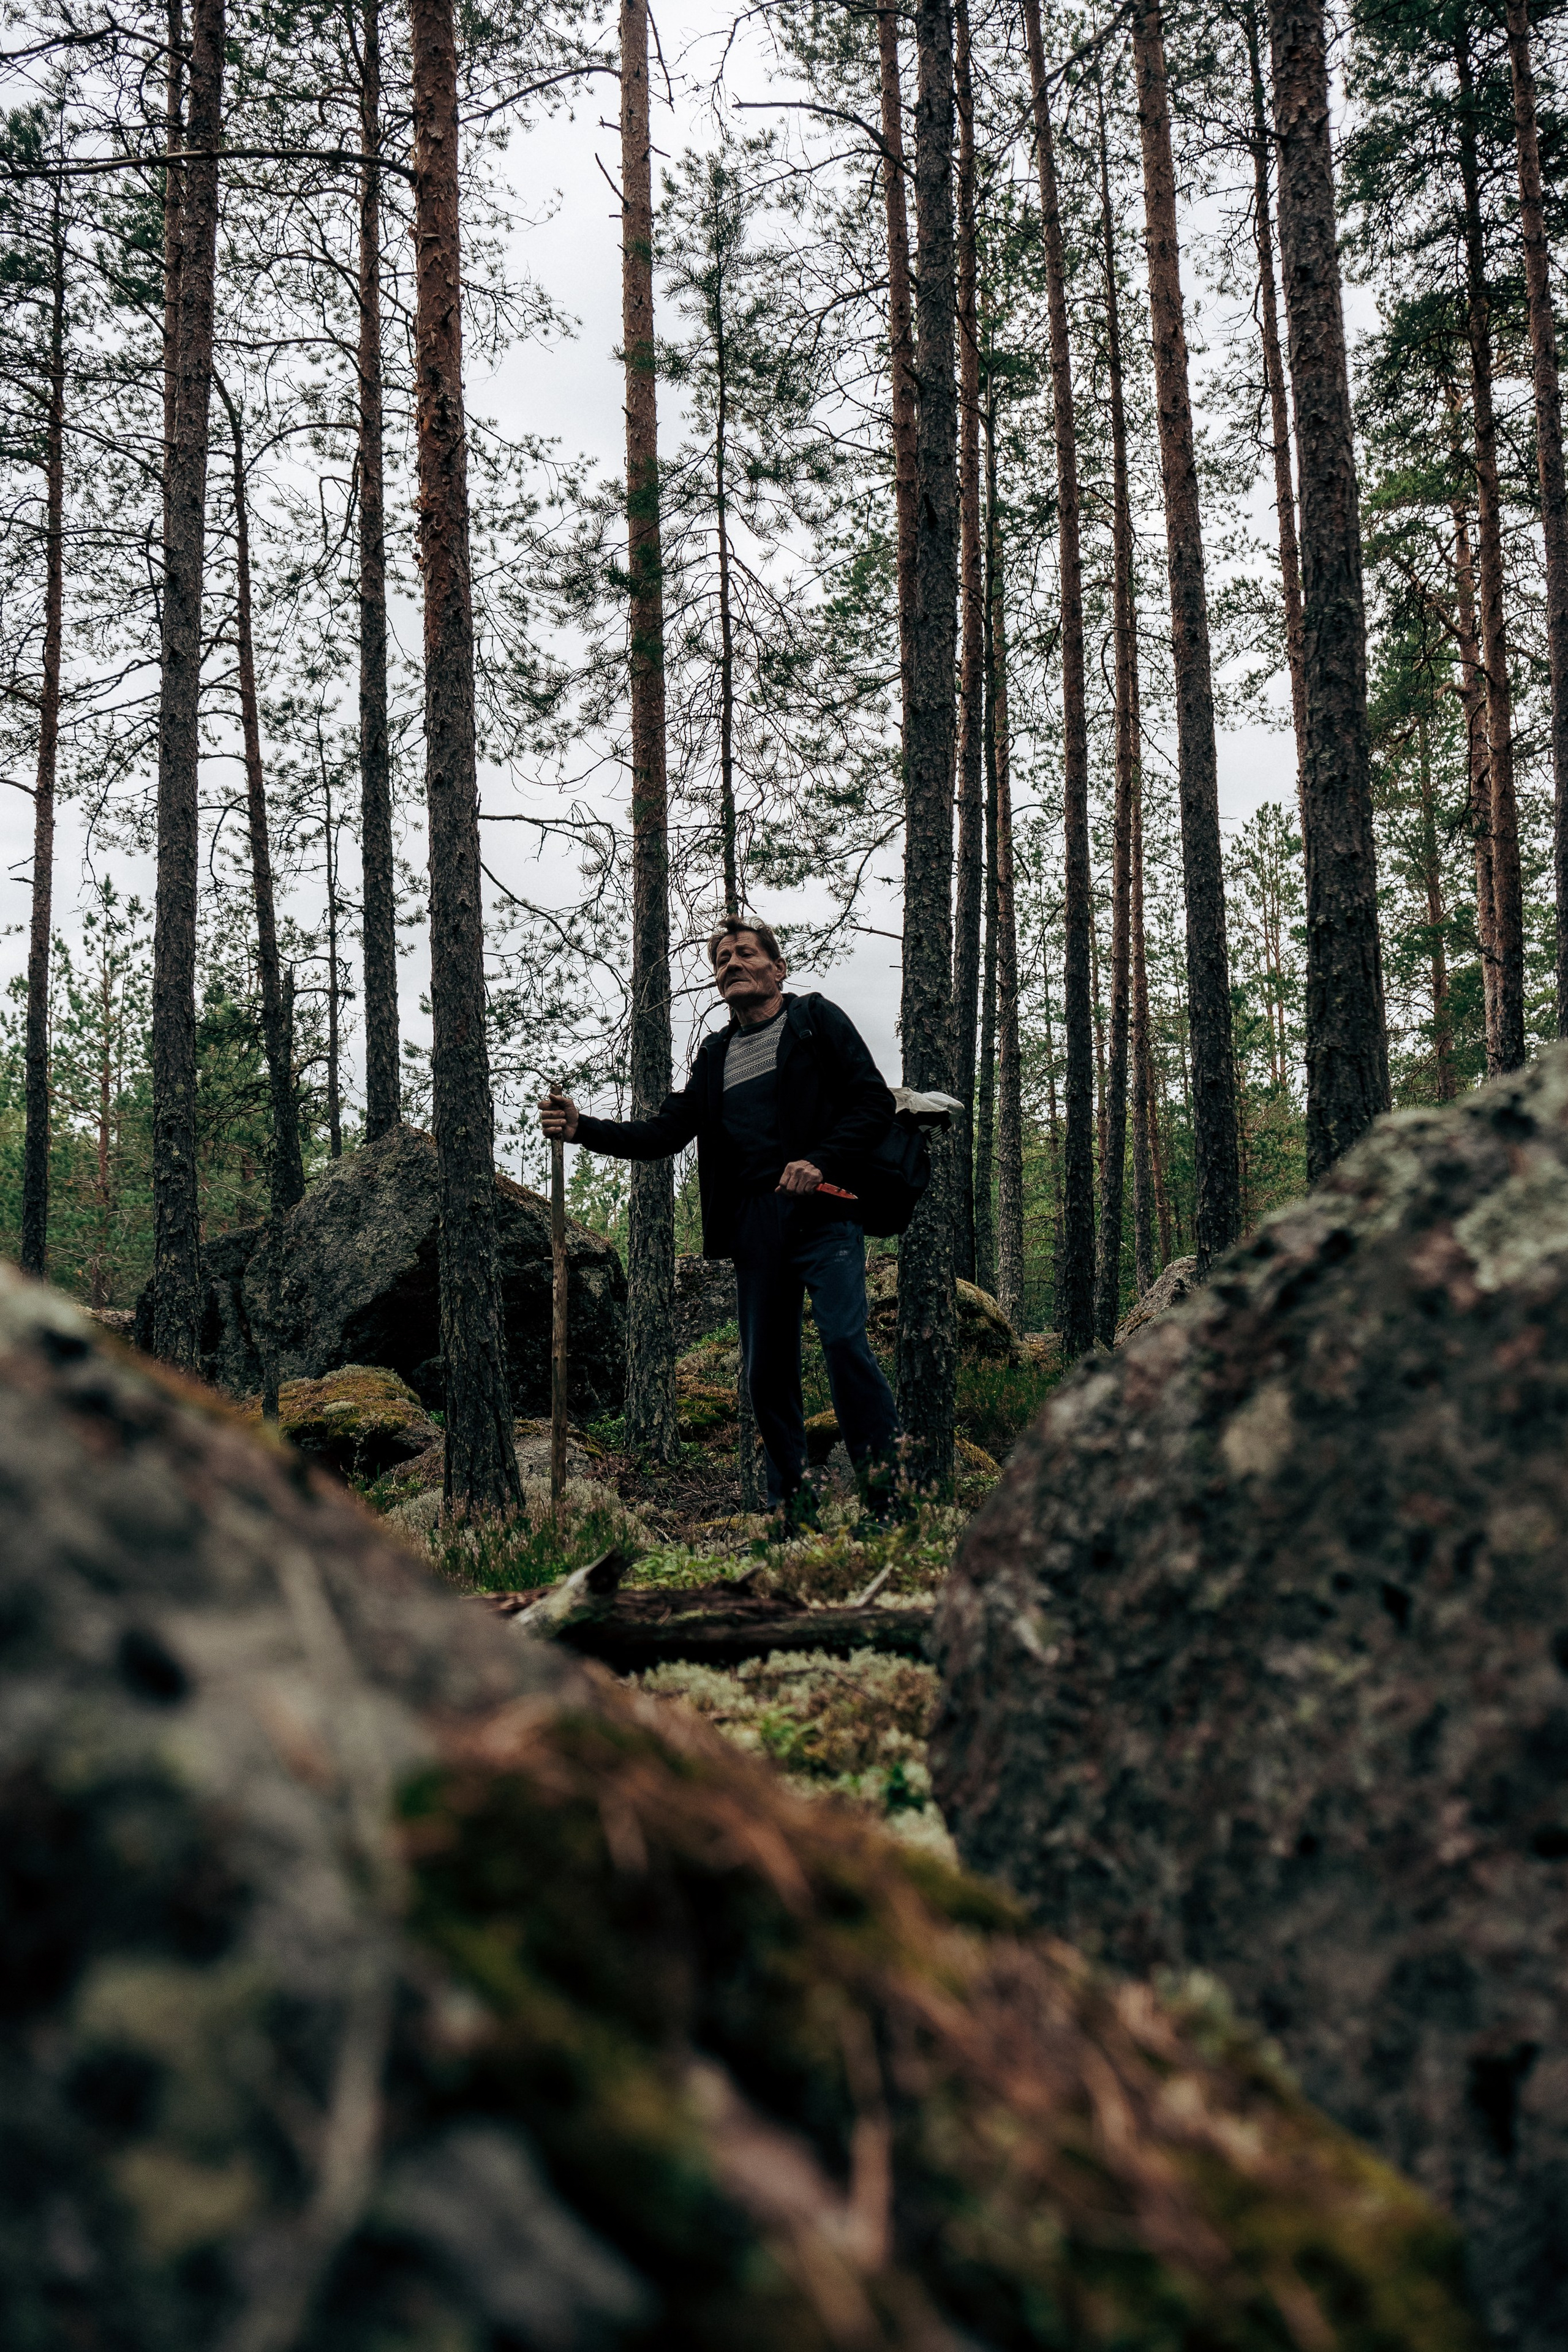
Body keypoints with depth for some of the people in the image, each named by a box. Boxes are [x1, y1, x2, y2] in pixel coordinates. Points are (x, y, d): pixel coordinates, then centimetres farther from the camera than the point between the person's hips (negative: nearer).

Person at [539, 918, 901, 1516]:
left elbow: (874, 1102, 1)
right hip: (752, 1225, 5)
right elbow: (666, 1132, 15)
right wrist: (583, 1128, 1)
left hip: (822, 1213, -5)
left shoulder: (816, 1020, 8)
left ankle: (892, 1488, -13)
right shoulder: (716, 1054, 22)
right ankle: (789, 1507, 13)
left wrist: (822, 1162, -14)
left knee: (844, 1340, -20)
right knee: (766, 1367, 4)